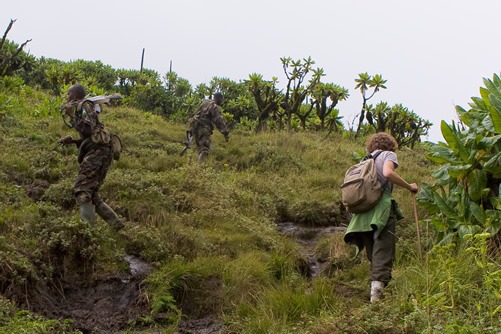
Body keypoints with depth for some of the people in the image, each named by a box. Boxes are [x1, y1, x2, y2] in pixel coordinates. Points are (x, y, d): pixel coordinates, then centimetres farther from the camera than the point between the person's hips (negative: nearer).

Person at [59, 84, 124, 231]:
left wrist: (71, 115, -9)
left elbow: (88, 129, -17)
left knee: (81, 190, -19)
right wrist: (71, 141, 16)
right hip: (98, 153, 10)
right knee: (91, 195, 10)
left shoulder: (84, 106, -1)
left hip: (98, 152, -10)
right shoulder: (81, 109, 28)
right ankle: (116, 224, 7)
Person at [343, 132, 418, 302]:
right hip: (382, 208, -6)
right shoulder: (388, 154, 10)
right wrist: (409, 186, -5)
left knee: (373, 256, 13)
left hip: (362, 215, 6)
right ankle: (378, 285, -29)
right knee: (383, 254, -11)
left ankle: (375, 291, 9)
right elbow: (388, 173, -13)